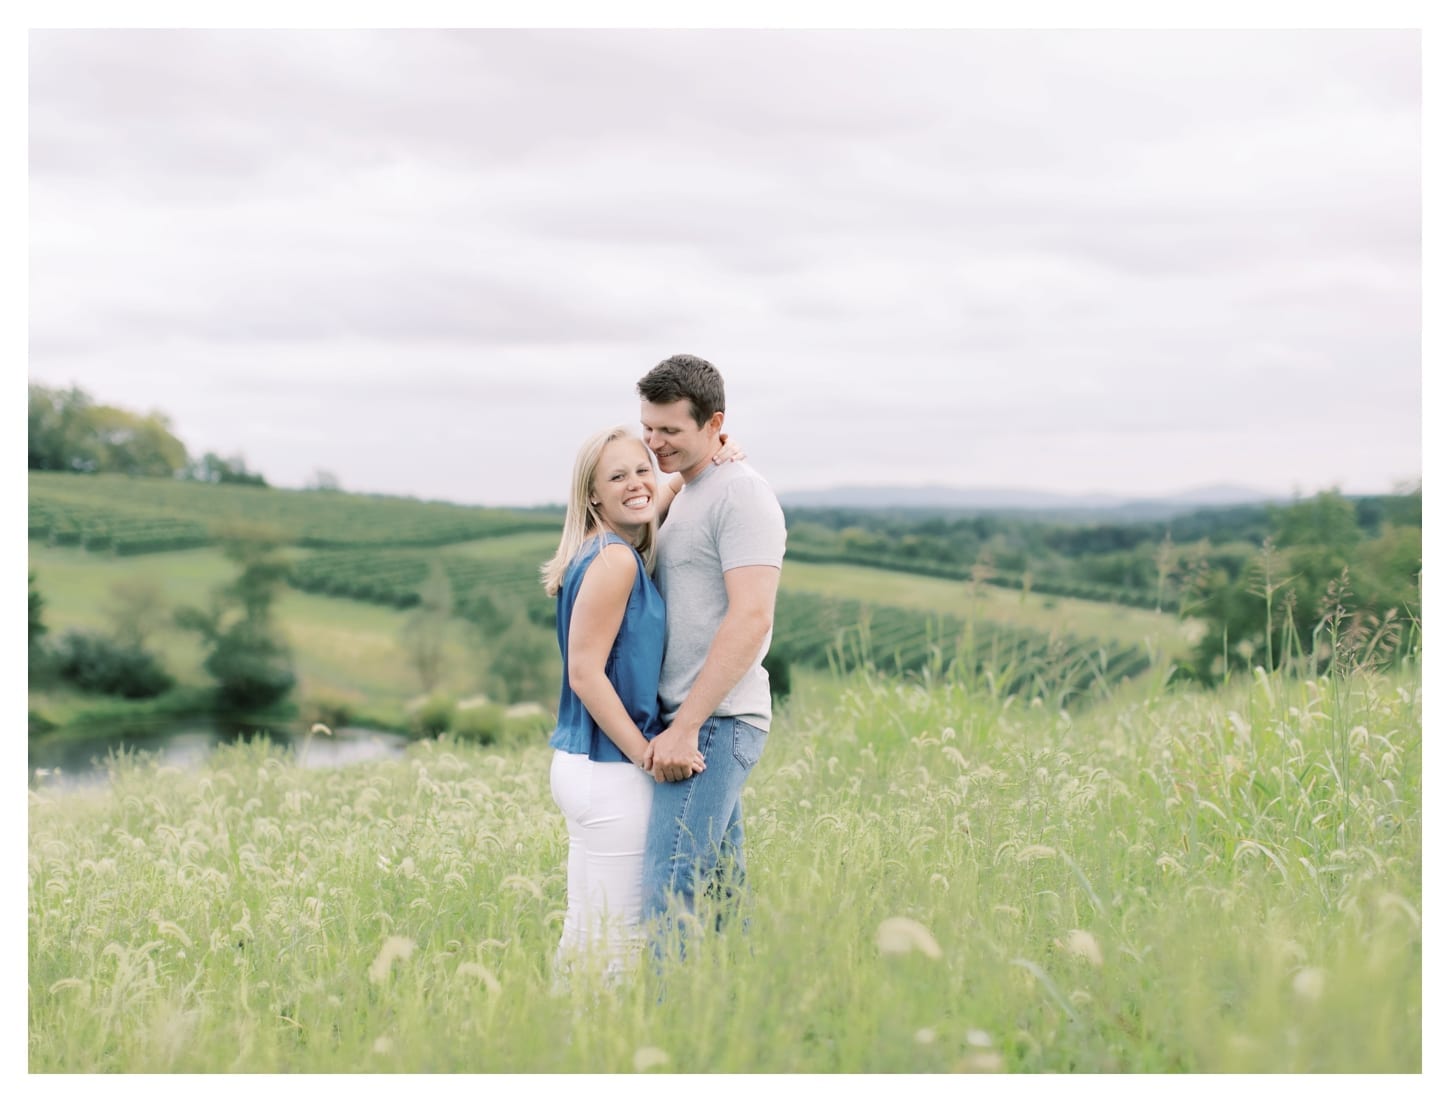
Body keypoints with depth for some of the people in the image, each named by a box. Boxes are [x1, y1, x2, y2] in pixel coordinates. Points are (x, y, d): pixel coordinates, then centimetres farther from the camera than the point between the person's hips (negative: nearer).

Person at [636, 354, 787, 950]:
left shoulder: (740, 493, -10)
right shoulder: (682, 496, 20)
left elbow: (751, 619, -20)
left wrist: (684, 728, -22)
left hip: (714, 723, -10)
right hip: (691, 722, 10)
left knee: (671, 893, -15)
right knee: (721, 890, 11)